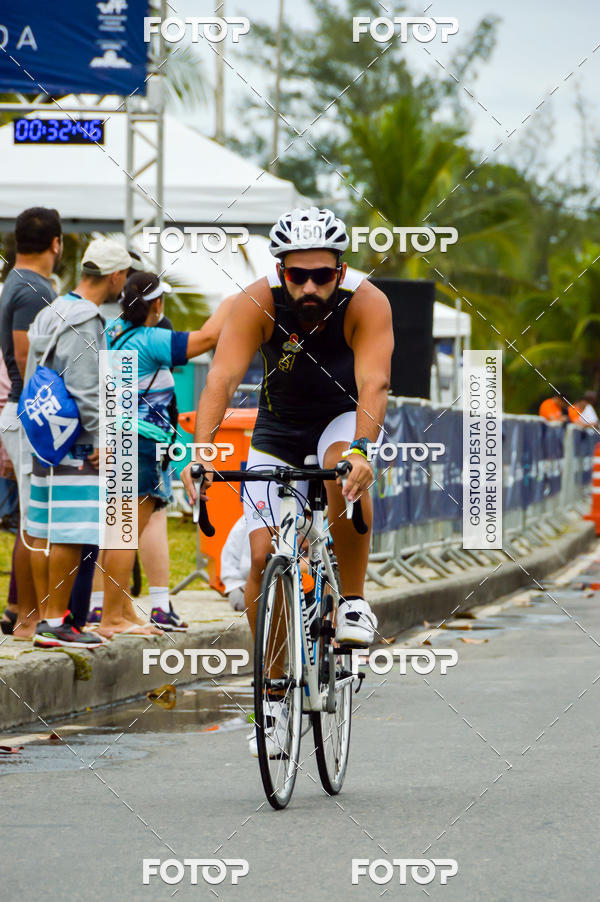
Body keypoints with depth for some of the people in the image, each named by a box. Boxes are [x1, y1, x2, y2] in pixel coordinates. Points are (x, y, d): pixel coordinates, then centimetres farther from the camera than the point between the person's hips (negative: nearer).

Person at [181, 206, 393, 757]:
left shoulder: (366, 304, -28)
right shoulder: (258, 303, -25)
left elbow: (373, 385, -41)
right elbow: (223, 378, -36)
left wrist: (360, 450, -58)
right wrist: (202, 451, -51)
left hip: (346, 417, -2)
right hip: (279, 427, 2)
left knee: (345, 471, -37)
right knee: (264, 555, -11)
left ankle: (354, 602, -18)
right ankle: (275, 696, 1)